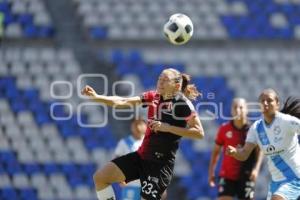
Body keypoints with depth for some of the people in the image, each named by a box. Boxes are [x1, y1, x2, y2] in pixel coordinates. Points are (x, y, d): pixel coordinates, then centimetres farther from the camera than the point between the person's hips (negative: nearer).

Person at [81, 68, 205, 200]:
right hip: (142, 155, 7)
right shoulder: (153, 97, 6)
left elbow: (199, 133, -16)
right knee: (100, 177, 1)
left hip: (161, 163, -7)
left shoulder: (182, 104, -11)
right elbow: (123, 102, 1)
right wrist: (96, 97, -13)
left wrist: (167, 127, -19)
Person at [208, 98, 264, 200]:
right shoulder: (224, 129, 2)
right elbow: (216, 151, 10)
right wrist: (211, 172, 7)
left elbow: (259, 152, 0)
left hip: (246, 176, -1)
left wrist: (256, 169, -14)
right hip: (226, 175, 1)